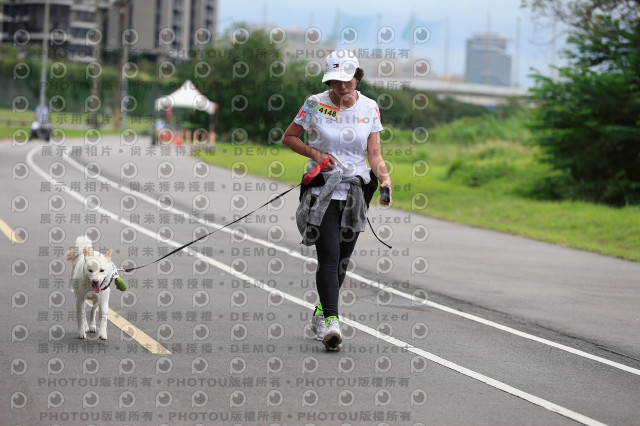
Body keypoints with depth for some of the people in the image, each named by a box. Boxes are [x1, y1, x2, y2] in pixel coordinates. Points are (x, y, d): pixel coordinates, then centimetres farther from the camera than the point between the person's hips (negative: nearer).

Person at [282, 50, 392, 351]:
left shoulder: (370, 108, 2)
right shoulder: (315, 105, -4)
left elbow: (374, 155, 0)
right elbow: (288, 137, 7)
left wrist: (384, 179, -20)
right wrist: (314, 153, -10)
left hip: (356, 192, 3)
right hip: (322, 189, -3)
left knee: (341, 259, 10)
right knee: (329, 256, -15)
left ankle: (321, 314, 30)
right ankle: (331, 322, -20)